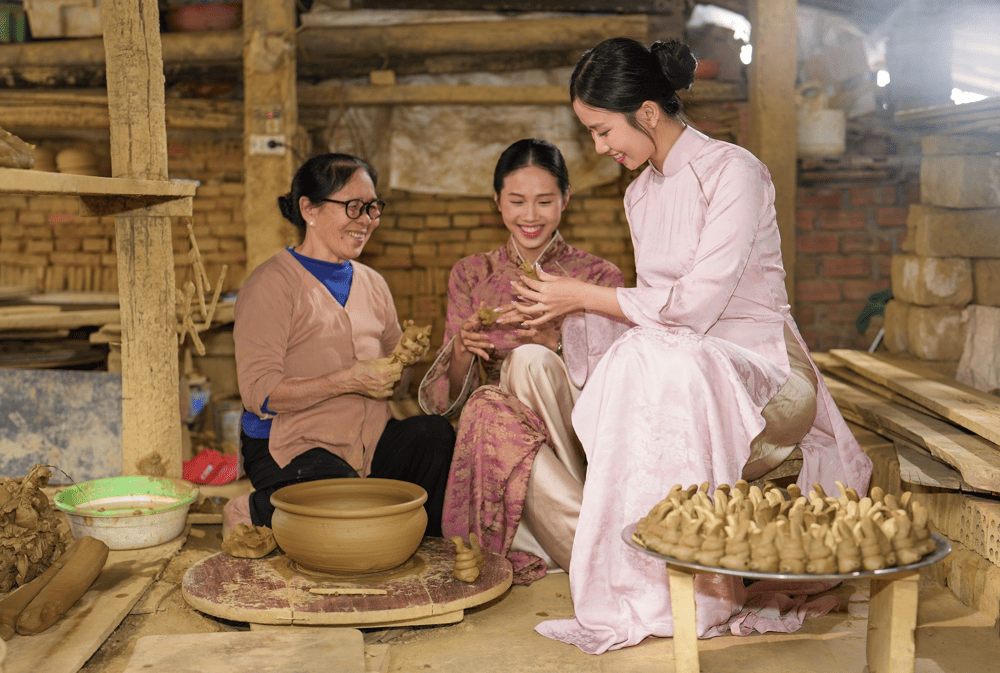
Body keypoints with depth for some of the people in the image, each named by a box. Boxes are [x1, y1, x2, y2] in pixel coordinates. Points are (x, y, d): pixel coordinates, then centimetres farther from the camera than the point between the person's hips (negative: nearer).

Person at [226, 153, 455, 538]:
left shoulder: (372, 284, 16)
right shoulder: (271, 284, -6)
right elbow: (259, 393, -14)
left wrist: (403, 363, -4)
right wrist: (349, 380, -22)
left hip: (370, 441, 5)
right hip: (294, 446, -5)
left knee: (437, 436, -26)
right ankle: (259, 514, -2)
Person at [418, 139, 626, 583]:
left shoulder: (599, 277, 6)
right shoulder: (471, 275, 12)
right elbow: (450, 397, 7)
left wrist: (555, 338, -22)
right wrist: (461, 349, -17)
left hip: (583, 441, -2)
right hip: (495, 440, 2)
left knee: (529, 360, -32)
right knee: (487, 410, -35)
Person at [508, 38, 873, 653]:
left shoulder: (733, 171, -12)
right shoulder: (641, 194, 13)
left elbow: (695, 305, -20)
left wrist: (584, 295, -11)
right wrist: (571, 305, 1)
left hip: (764, 368, -6)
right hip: (681, 364, 6)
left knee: (670, 366, -37)